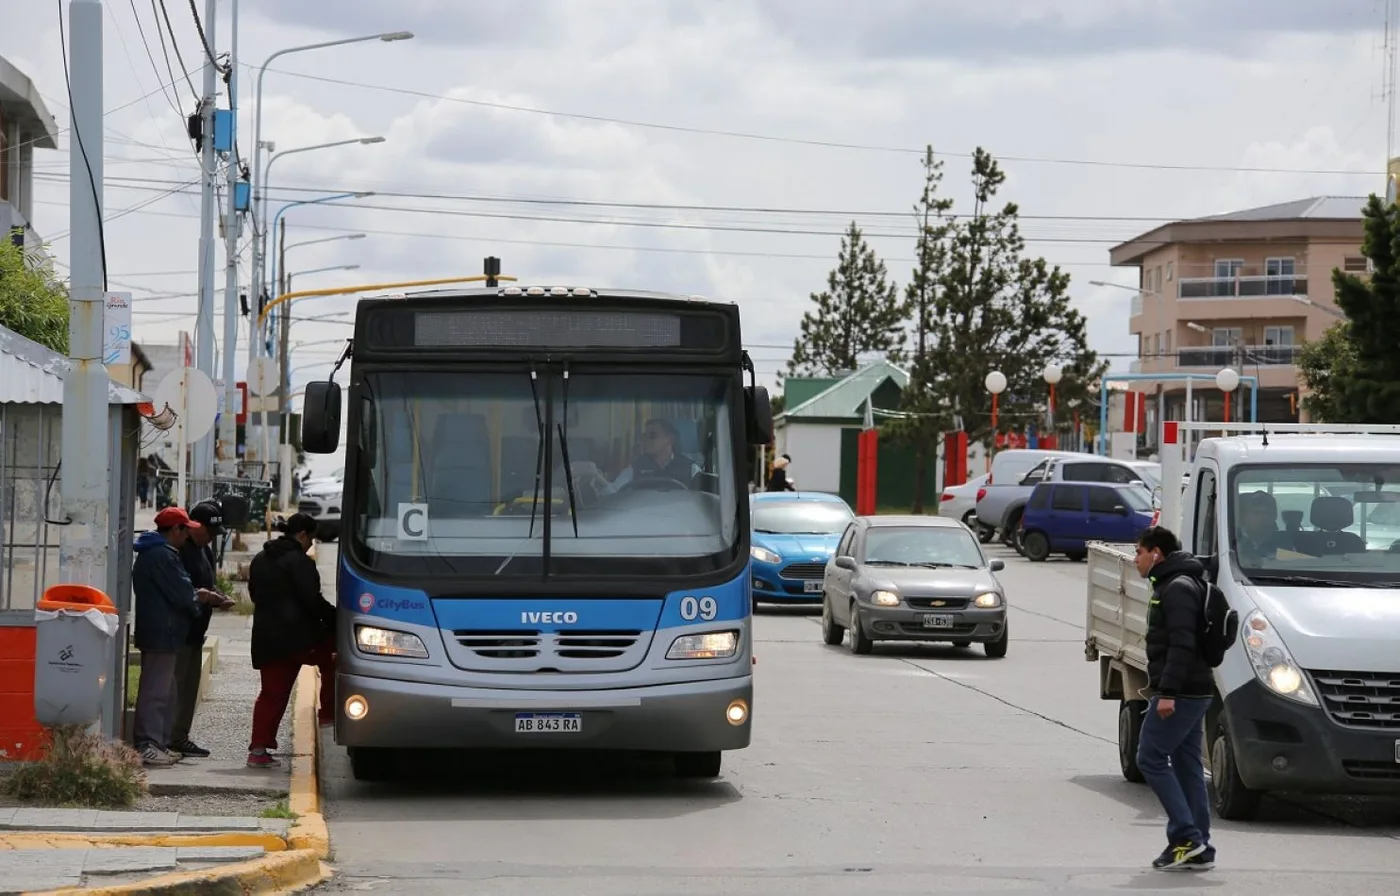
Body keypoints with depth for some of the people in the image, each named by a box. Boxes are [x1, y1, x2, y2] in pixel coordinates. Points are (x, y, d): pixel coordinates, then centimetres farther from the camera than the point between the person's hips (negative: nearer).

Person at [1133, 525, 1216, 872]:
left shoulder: (1178, 588, -13)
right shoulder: (1172, 585, 20)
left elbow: (1182, 644, -22)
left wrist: (1167, 691, -26)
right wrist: (1160, 688, 23)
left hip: (1181, 693, -10)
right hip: (1195, 693, 10)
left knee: (1150, 758, -8)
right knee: (1187, 766, 9)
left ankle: (1186, 836, -11)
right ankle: (1198, 850, 9)